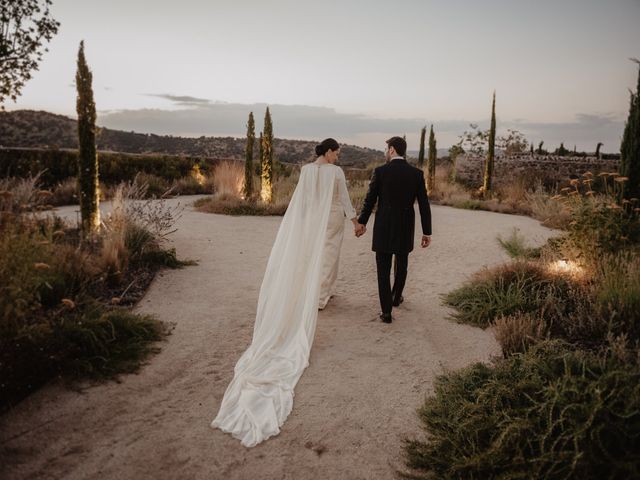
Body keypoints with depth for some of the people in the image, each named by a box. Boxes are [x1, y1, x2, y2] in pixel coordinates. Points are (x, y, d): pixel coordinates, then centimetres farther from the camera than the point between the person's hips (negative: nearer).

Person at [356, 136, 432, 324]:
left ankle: (386, 311, 1)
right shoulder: (417, 173, -3)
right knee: (401, 265, 23)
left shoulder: (380, 171, -10)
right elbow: (424, 205, -3)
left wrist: (362, 222, 13)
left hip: (383, 229, -2)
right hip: (405, 230, 3)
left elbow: (370, 200, -3)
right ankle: (396, 297, 43)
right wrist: (427, 232, 3)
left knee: (383, 269, 4)